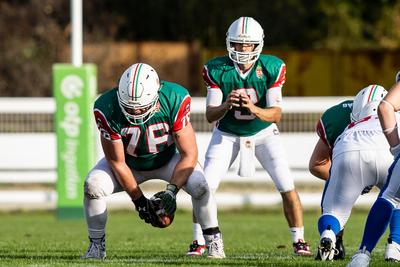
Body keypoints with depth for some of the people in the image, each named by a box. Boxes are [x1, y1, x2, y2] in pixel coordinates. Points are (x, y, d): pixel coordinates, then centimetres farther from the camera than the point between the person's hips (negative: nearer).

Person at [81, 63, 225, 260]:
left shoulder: (174, 101, -33)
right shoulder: (108, 109, -32)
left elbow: (189, 154, -24)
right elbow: (117, 163, -20)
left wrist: (171, 190, -34)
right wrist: (139, 201, -20)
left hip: (167, 158, 0)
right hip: (129, 163, 0)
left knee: (198, 185, -26)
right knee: (93, 185, -24)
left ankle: (213, 241, -5)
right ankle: (97, 245, -4)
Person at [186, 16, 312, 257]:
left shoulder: (272, 68, -19)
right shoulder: (217, 70, -18)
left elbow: (276, 114, -22)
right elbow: (210, 115, -18)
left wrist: (253, 109, -43)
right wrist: (226, 106, -41)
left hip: (263, 132, 0)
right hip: (227, 134, 0)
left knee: (287, 187, -12)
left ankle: (299, 241, 0)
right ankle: (198, 242, 1)